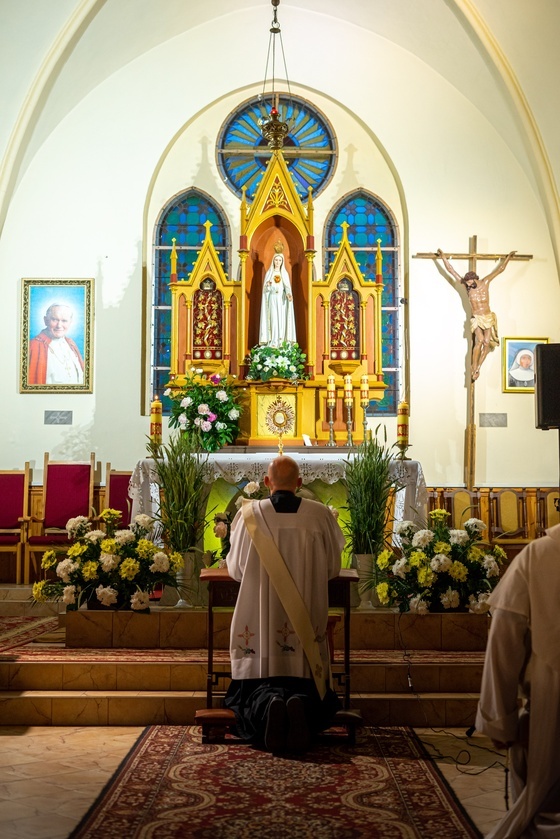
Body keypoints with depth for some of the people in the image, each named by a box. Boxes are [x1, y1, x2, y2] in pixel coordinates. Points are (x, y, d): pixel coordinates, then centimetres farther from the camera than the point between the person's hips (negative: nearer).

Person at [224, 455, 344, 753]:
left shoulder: (249, 514, -3)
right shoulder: (321, 515, -1)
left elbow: (235, 568, 7)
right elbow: (332, 567, 9)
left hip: (259, 619, 0)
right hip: (306, 624, 1)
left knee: (258, 687, 9)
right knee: (308, 689, 11)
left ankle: (267, 703, -25)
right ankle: (301, 704, -24)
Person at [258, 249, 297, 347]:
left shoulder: (285, 273, 8)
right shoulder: (269, 273, 7)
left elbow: (287, 286, -4)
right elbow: (265, 288, 3)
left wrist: (289, 294, -25)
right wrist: (268, 284, -21)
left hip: (282, 299, 1)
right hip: (272, 299, -1)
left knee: (282, 319, -4)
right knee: (273, 319, -9)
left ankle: (281, 342, -2)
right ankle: (273, 342, -10)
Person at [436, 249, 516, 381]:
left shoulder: (485, 282, 2)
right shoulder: (466, 286, -1)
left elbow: (500, 269, 11)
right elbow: (451, 270, 1)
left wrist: (508, 257, 15)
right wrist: (443, 257, 2)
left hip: (488, 317, 2)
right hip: (476, 318, -2)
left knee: (487, 342, -9)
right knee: (479, 340, -22)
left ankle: (478, 367, 1)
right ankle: (474, 367, -14)